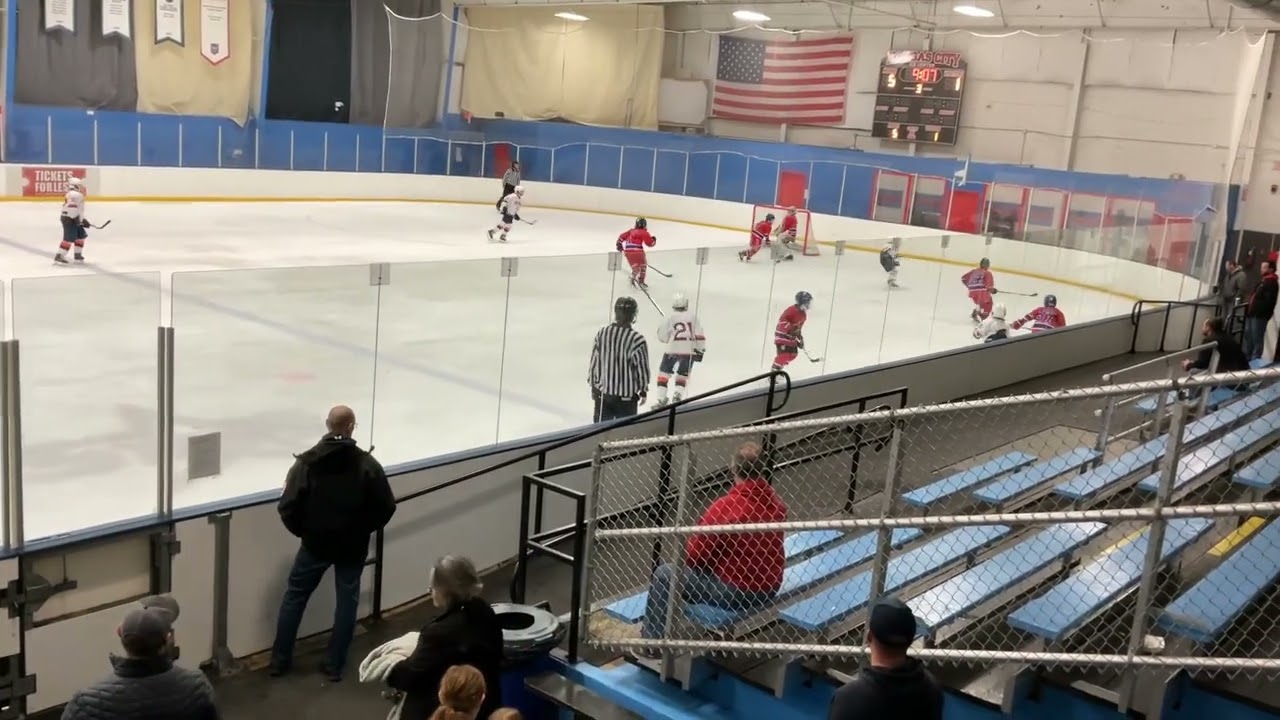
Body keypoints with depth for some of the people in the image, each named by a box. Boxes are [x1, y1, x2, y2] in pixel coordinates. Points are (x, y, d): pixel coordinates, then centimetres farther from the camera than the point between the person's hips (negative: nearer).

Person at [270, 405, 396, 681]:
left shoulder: (306, 461, -11)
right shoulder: (367, 464, -12)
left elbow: (288, 507, -11)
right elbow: (386, 508, -9)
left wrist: (303, 531, 8)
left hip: (315, 543, 1)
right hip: (353, 545, -1)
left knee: (294, 597, 18)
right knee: (347, 602, 14)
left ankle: (280, 660, 25)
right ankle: (335, 665, 19)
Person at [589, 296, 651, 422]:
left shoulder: (602, 333, -6)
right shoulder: (637, 340, -18)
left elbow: (594, 362, 1)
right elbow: (641, 368, -11)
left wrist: (594, 387, 14)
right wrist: (643, 391, 6)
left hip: (603, 392, 4)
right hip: (627, 394, -3)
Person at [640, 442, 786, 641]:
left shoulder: (725, 507, -24)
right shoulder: (776, 504, -5)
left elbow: (694, 555, -14)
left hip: (733, 593, -7)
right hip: (769, 589, 7)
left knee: (664, 574, 10)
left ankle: (651, 639, 19)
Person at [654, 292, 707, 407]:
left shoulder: (669, 318, -1)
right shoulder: (692, 316, 5)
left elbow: (663, 337, 2)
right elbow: (699, 335, 3)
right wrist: (700, 350, 9)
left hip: (672, 350, -2)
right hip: (689, 351, 2)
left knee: (663, 372, 12)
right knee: (683, 374, 18)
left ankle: (661, 399, 6)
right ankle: (678, 394, -4)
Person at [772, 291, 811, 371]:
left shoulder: (803, 314, 8)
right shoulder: (792, 310, -22)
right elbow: (782, 320, -30)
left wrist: (800, 338, 17)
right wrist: (790, 328, -36)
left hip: (791, 336, 9)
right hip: (782, 334, -9)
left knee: (793, 354, 9)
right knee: (784, 354, -18)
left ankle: (778, 368, 22)